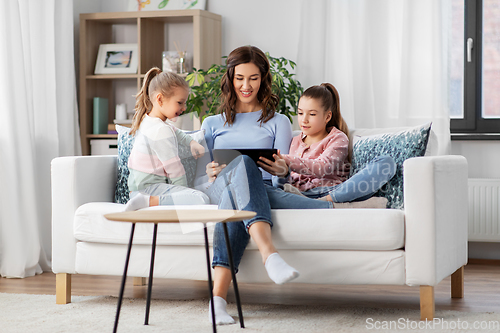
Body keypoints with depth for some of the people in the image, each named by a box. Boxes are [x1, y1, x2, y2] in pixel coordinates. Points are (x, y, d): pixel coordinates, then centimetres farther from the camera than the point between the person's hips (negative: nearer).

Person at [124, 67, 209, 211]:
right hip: (150, 187, -11)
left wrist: (192, 142, 24)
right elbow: (174, 169, -13)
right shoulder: (161, 131, -17)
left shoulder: (146, 120, 15)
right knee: (201, 199, -29)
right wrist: (185, 192, 0)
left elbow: (176, 133, 38)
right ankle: (148, 201, -28)